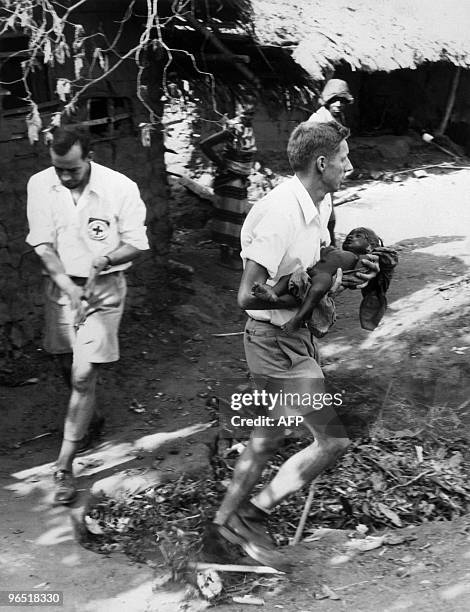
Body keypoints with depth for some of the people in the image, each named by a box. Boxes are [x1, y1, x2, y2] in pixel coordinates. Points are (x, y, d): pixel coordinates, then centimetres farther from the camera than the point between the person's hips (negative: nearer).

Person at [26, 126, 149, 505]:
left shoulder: (121, 188, -15)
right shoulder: (40, 185, -7)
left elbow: (136, 244, -6)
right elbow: (43, 245, -8)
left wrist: (103, 260, -26)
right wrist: (68, 286, -23)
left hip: (104, 288, -3)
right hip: (61, 285, 4)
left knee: (84, 376, -8)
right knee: (70, 365, 16)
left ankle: (64, 466, -2)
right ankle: (87, 418, 46)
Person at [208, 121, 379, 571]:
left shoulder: (320, 204, 5)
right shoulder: (282, 213, -25)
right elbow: (248, 295, -26)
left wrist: (351, 273, 1)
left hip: (295, 337, 10)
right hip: (276, 342, -10)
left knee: (267, 437, 20)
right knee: (332, 440, -5)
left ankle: (225, 520, 33)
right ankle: (252, 515, 6)